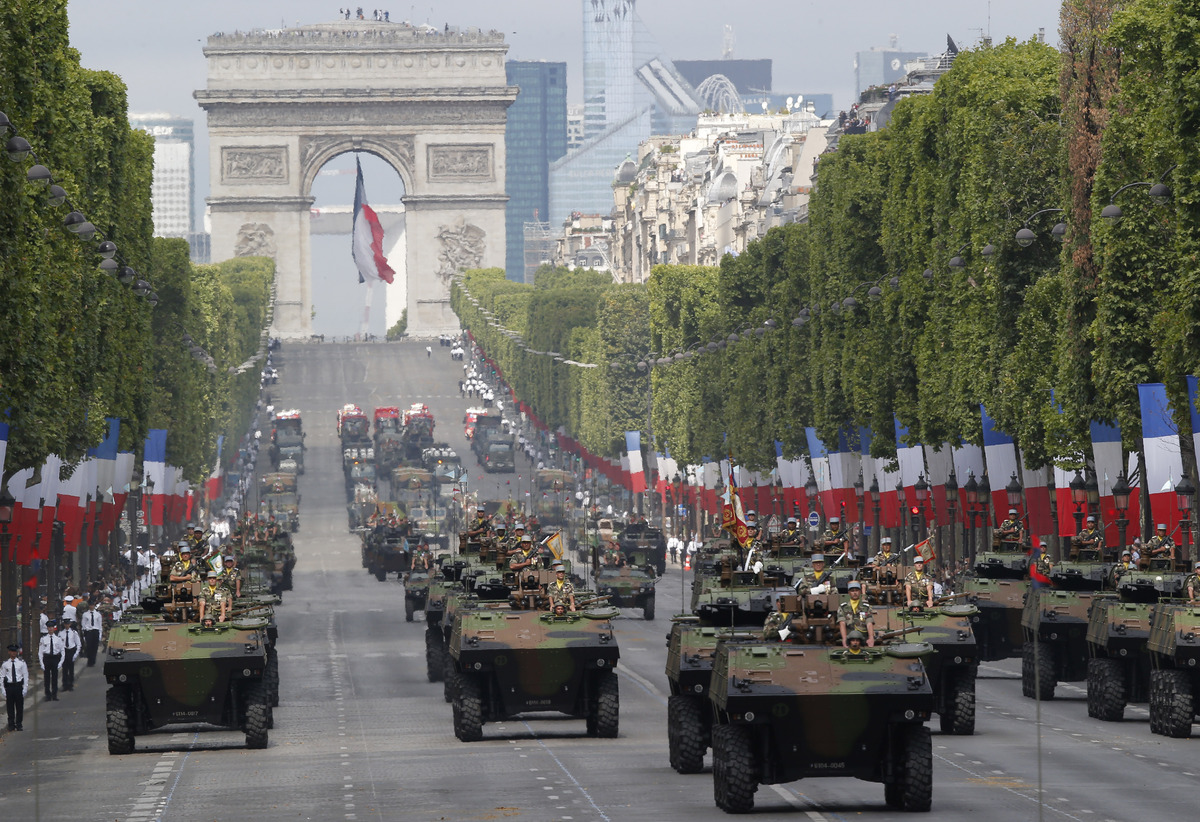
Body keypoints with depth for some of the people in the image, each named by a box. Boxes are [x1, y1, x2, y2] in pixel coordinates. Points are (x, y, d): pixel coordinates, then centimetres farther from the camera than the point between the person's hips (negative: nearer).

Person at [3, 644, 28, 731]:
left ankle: (19, 724, 12)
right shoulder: (5, 664, 3)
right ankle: (11, 725, 11)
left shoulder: (21, 663, 3)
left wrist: (25, 688, -2)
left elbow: (26, 676, 5)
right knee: (10, 706, 3)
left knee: (20, 706, 3)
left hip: (19, 685, 0)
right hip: (9, 686, 0)